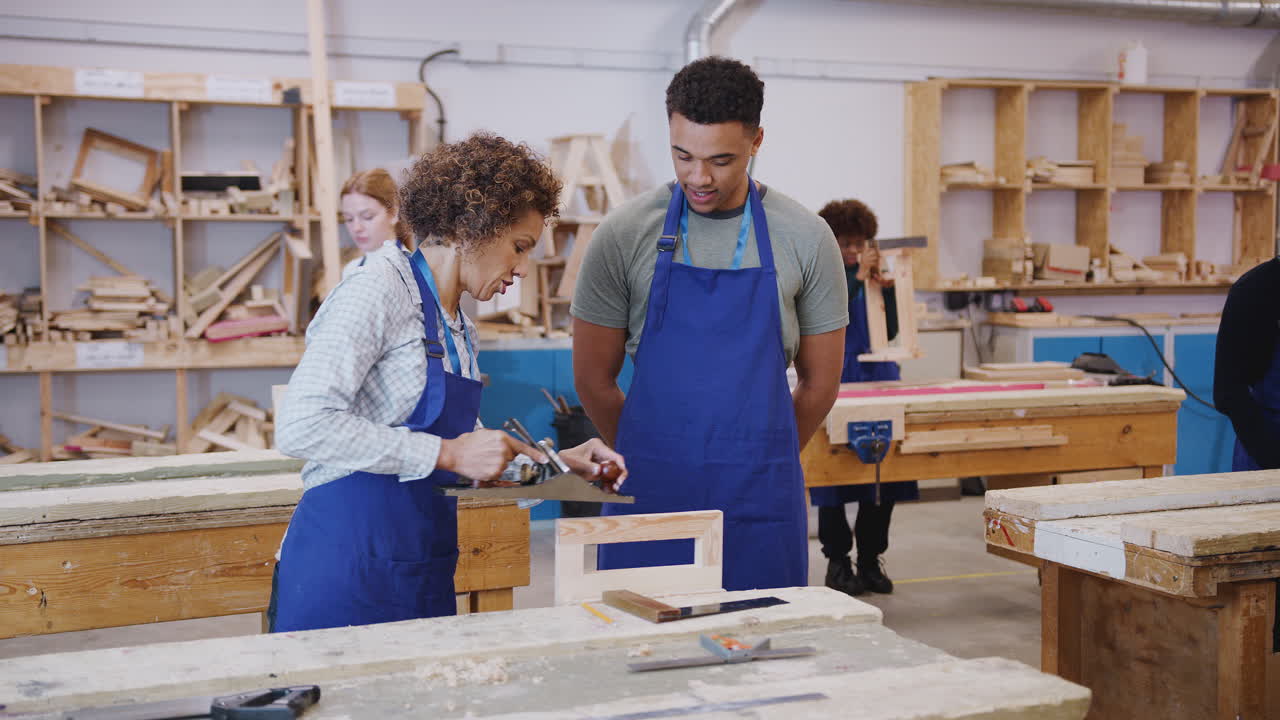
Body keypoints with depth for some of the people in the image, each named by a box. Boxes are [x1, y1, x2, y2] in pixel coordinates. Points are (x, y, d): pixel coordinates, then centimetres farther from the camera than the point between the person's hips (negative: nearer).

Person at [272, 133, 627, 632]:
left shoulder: (460, 327, 15)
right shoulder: (379, 290, -12)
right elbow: (301, 427, -21)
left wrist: (554, 460, 13)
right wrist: (447, 454, -19)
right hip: (346, 572, -8)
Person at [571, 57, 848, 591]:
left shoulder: (805, 239, 1)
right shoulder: (623, 235, -2)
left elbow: (819, 382, 10)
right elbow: (593, 379, 6)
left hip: (761, 506, 1)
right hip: (648, 502, 0)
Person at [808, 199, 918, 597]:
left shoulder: (874, 277, 11)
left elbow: (890, 331, 6)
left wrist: (888, 290, -8)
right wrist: (857, 278, -23)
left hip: (878, 379, 5)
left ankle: (870, 560, 17)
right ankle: (837, 562, 12)